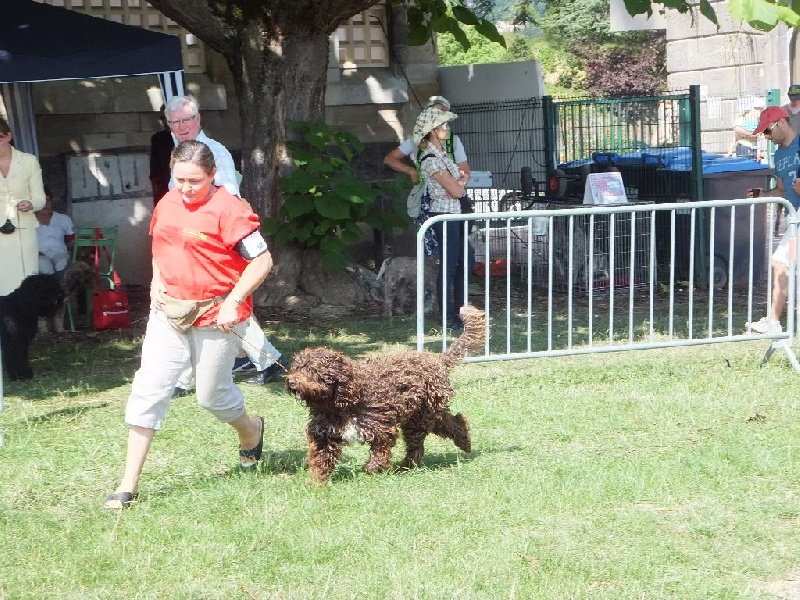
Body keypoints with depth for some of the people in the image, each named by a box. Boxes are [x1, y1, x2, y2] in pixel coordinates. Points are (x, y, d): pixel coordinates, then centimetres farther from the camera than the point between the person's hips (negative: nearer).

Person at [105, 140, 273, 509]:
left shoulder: (227, 209, -16)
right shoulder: (168, 203, 5)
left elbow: (262, 260, -18)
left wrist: (233, 302, -20)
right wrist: (157, 281, 7)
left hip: (215, 316, -5)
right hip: (169, 310, 6)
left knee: (212, 396, 9)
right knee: (148, 389, -3)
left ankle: (251, 431, 45)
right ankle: (129, 485, -1)